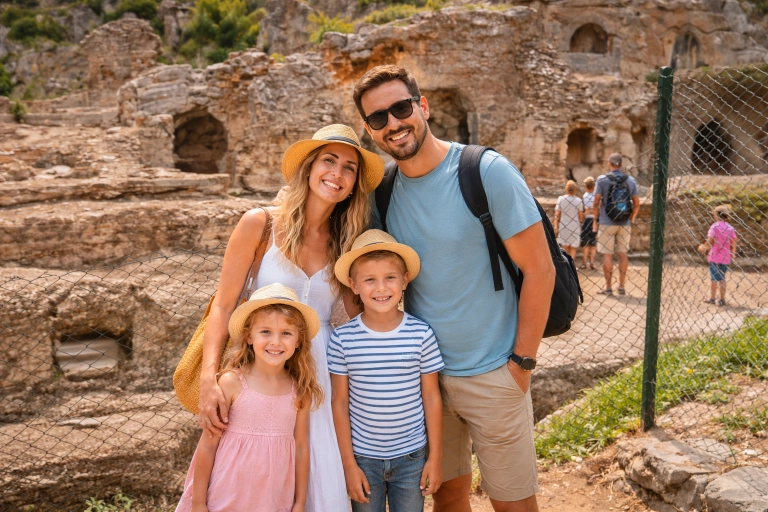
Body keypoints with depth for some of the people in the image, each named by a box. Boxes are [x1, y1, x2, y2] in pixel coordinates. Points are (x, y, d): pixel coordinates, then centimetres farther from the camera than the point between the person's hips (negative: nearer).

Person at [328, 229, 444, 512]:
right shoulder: (343, 339, -11)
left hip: (411, 457, 0)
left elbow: (431, 397, -2)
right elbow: (340, 403, -4)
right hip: (363, 458, 0)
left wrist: (435, 457, 1)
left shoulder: (421, 334, -10)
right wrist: (348, 463, -2)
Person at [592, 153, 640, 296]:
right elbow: (637, 203, 5)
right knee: (623, 254, 10)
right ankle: (622, 286, 13)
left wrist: (596, 220, 1)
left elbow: (596, 202, -8)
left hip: (606, 222, -3)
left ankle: (608, 287, 4)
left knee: (607, 255, 2)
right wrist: (631, 219, 14)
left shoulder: (602, 179, -4)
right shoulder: (630, 180, 5)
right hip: (625, 224, 3)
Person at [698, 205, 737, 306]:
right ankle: (722, 299, 13)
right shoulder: (730, 228, 4)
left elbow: (710, 243, -14)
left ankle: (712, 298, 8)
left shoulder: (714, 226, -9)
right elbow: (733, 244, 3)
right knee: (722, 278, 12)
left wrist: (703, 247, 4)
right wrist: (732, 253, 19)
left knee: (714, 278, 4)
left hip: (715, 257, -4)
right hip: (726, 258, 4)